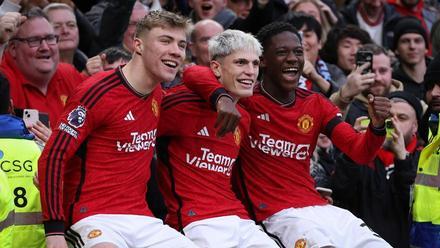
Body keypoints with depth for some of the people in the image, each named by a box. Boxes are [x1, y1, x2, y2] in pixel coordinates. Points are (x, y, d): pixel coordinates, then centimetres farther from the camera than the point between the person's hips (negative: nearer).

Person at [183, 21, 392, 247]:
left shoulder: (316, 105, 13)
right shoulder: (245, 98, -4)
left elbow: (360, 153, 7)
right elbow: (193, 74, -19)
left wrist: (377, 126, -15)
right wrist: (223, 98, -39)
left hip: (320, 208, 6)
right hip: (277, 213, -6)